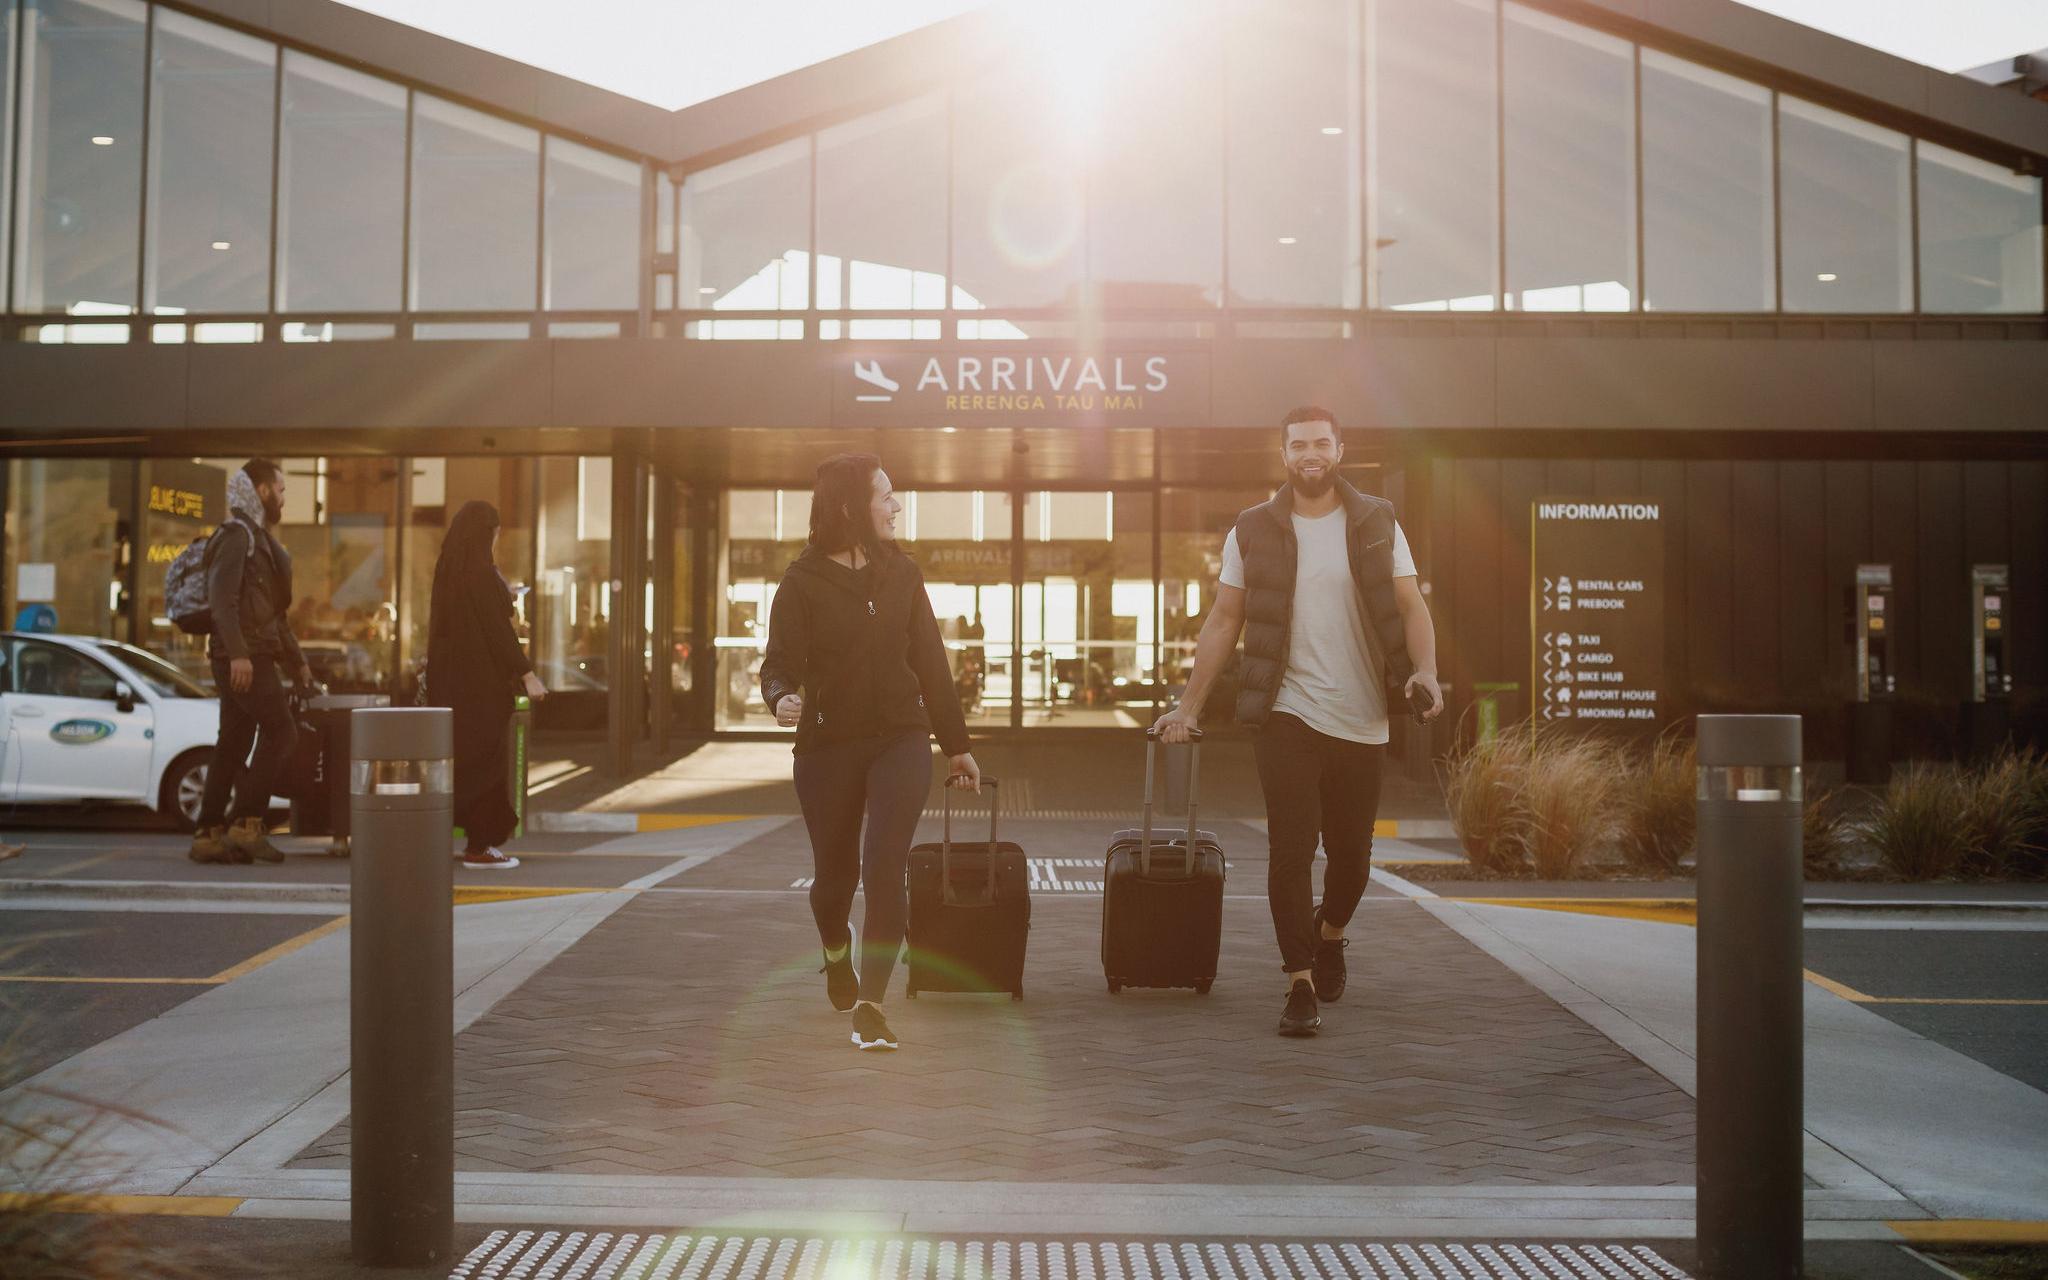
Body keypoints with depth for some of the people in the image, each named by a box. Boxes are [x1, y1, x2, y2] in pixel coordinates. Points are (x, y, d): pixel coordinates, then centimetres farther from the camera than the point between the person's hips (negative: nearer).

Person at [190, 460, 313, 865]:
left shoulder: (257, 537, 24)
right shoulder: (237, 534, -7)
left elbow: (273, 612, 28)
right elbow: (223, 598, -19)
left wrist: (297, 661, 28)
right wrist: (238, 652, -27)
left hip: (250, 657, 10)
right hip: (242, 657, -10)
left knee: (233, 745, 7)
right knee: (280, 730, -12)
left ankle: (209, 834, 8)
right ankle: (247, 823, -13)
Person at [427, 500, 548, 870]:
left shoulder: (448, 570, 8)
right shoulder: (482, 574, -17)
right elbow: (499, 630, -20)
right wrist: (528, 675, -18)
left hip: (452, 674, 9)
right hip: (482, 677, -9)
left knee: (464, 753, 15)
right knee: (486, 756, -2)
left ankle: (475, 835, 22)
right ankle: (479, 846, 1)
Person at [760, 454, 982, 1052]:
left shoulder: (901, 574, 6)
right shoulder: (803, 583, -5)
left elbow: (929, 660, 11)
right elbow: (779, 663, -8)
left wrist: (957, 745, 15)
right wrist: (783, 698, -32)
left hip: (900, 739, 1)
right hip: (828, 747, -1)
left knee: (884, 868, -14)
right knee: (835, 873, 11)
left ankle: (869, 1005, -12)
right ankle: (836, 954, 45)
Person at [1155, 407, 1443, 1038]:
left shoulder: (1376, 523, 6)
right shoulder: (1254, 531, 4)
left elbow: (1410, 606, 2)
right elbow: (1224, 620, 7)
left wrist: (1425, 668, -18)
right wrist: (1189, 705, 3)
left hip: (1360, 719, 1)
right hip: (1286, 713, -1)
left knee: (1351, 852, 10)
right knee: (1291, 848, -8)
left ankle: (1329, 933, 41)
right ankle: (1301, 985, -3)